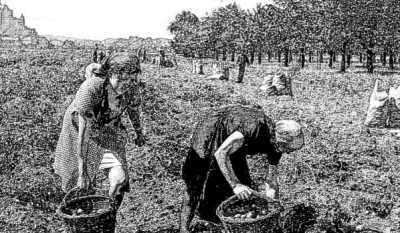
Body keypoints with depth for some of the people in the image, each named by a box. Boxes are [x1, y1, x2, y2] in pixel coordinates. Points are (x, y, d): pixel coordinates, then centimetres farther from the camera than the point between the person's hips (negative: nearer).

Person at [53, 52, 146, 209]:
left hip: (109, 134, 3)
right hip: (80, 133, -2)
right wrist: (82, 172, -35)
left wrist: (139, 133, 18)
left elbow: (133, 110, 1)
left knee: (120, 179, -16)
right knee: (81, 186, 11)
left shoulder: (132, 88, -22)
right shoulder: (90, 89, -37)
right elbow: (83, 132, -36)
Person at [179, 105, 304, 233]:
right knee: (198, 184, -7)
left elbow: (272, 183, -5)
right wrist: (235, 185, -41)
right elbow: (220, 153, -37)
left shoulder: (275, 147, -14)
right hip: (210, 133, -7)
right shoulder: (255, 127, -38)